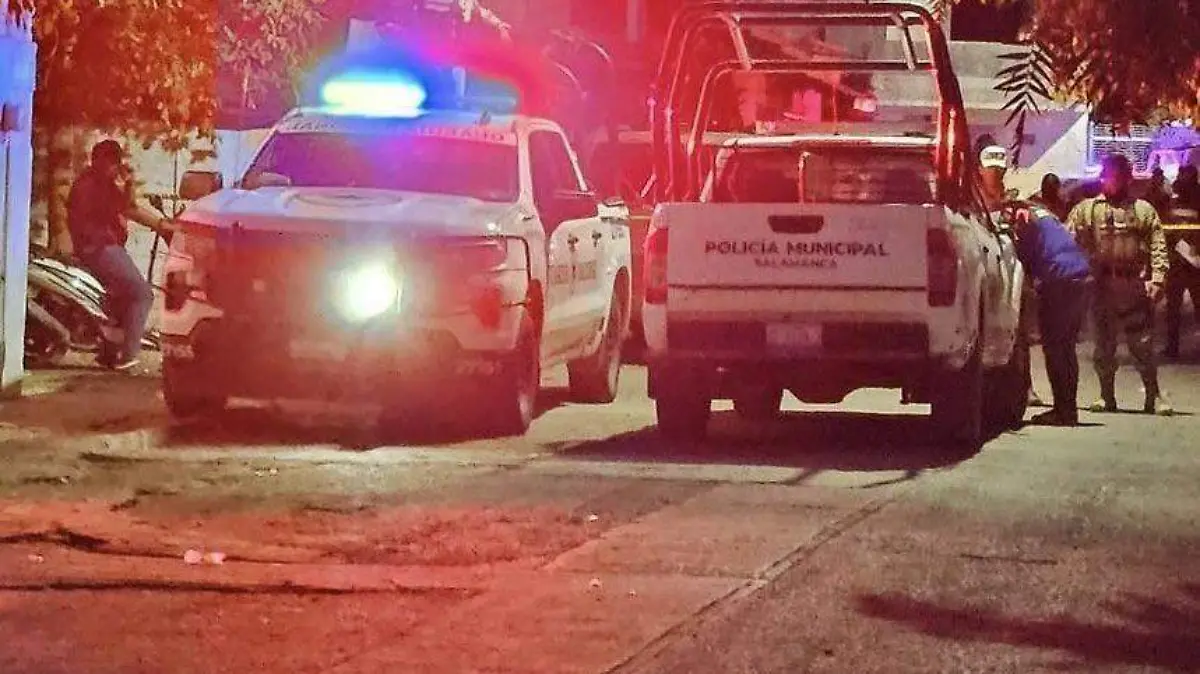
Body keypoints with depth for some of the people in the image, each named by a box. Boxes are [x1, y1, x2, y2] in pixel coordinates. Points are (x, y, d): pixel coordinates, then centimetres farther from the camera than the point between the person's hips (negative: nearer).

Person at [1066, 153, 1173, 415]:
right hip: (1101, 285, 1)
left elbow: (1158, 248, 1)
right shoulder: (1086, 210, 11)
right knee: (1104, 344, 7)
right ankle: (1107, 396, 16)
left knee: (1142, 344, -2)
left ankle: (1154, 396, 5)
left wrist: (1157, 279, -11)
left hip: (1135, 285, -1)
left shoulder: (1144, 210, 8)